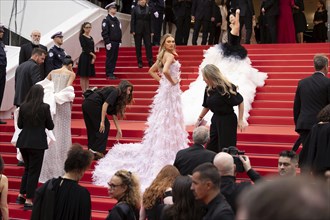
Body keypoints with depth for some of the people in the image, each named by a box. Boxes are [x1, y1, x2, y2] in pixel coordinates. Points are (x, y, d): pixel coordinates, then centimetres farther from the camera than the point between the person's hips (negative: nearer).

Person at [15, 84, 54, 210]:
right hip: (38, 143, -4)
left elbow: (20, 125, 7)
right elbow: (50, 126, -4)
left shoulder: (23, 106, -1)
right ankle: (28, 200, 5)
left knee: (27, 168, 23)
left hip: (24, 142, 4)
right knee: (34, 171, 5)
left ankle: (21, 195, 26)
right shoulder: (44, 107, -11)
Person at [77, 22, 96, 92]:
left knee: (88, 76, 10)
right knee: (83, 76, -3)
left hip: (90, 58, 7)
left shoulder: (91, 37, 13)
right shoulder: (82, 37, -6)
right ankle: (84, 92, -2)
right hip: (84, 57, -7)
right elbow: (85, 48, -13)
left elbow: (92, 49, 9)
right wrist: (93, 54, -12)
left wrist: (93, 58, -4)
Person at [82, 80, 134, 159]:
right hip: (93, 104, -9)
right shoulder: (115, 92, -1)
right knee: (105, 126, 0)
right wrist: (102, 122, -16)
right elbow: (105, 104, -14)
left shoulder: (116, 96, 26)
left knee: (93, 128, 14)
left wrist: (119, 130, 28)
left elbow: (114, 115, 28)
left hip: (86, 104, 9)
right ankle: (97, 151, -1)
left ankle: (91, 151, 16)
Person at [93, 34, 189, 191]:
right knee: (169, 122, -4)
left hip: (166, 89, 9)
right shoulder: (169, 56, -15)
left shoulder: (164, 56, 13)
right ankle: (167, 153, 1)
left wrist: (161, 80, 13)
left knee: (164, 122, 16)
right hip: (171, 90, -9)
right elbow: (165, 70, -34)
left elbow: (152, 71, 22)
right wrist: (172, 81, -18)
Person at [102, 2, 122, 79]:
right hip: (110, 43, -7)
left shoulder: (116, 20, 14)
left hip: (116, 43, 7)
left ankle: (111, 72, 18)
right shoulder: (106, 20, -10)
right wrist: (107, 43, -17)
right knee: (110, 58, -3)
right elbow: (104, 32, -14)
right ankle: (109, 74, 2)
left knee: (114, 58, 10)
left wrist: (119, 41, 14)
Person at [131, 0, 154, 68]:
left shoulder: (148, 9, 6)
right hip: (138, 30, -1)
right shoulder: (135, 9, 1)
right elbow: (132, 20, 0)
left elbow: (151, 21, 5)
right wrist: (132, 31, -7)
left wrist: (152, 31, -1)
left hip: (146, 30, 1)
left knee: (148, 46, -3)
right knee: (138, 47, 4)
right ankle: (139, 62, 13)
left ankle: (150, 62, 1)